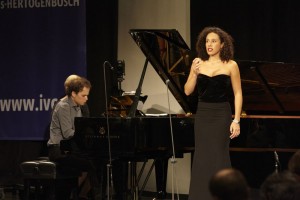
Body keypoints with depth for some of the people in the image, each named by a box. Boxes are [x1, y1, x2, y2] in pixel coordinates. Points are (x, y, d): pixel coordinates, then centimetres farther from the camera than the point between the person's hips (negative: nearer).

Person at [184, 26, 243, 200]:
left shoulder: (230, 65, -3)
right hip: (202, 114, 4)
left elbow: (238, 94, -3)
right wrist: (194, 73, -14)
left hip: (221, 114, -3)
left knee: (218, 157, -5)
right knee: (202, 159, 5)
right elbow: (188, 91, 3)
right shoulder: (198, 64, 5)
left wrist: (236, 120, -10)